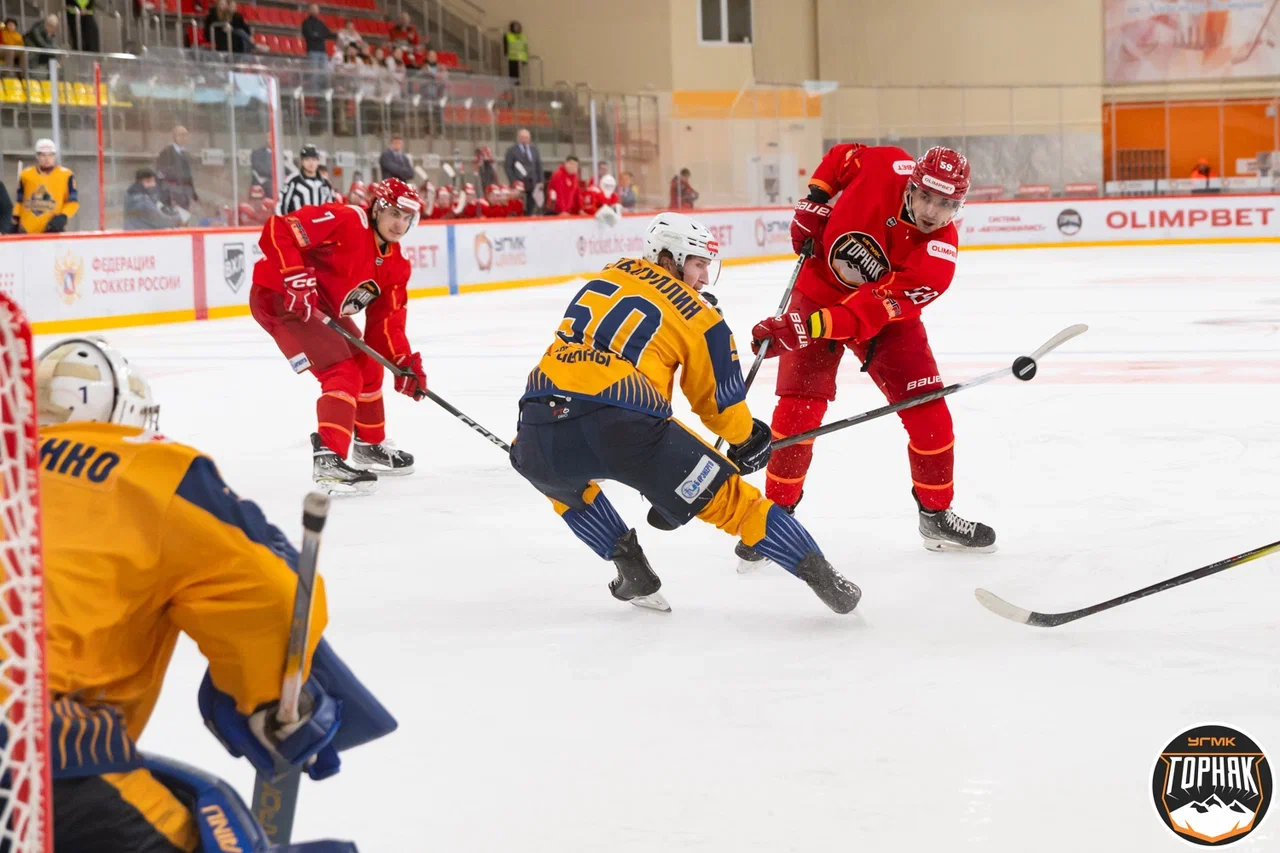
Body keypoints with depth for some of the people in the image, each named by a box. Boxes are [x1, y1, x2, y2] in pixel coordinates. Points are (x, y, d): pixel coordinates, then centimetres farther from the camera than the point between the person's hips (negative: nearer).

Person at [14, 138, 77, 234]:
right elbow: (19, 201, 18)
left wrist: (63, 217, -14)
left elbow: (73, 202, 1)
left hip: (52, 230, -3)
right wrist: (15, 221, 16)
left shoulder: (66, 175, -1)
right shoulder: (26, 175, 8)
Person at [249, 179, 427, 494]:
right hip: (280, 298, -10)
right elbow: (277, 231, -28)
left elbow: (386, 319, 2)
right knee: (344, 373, -20)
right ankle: (328, 459, -26)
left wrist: (404, 362, -11)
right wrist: (296, 279, -35)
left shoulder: (395, 265, 2)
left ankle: (370, 446, 39)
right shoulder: (345, 222, -23)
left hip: (324, 308, 10)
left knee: (368, 367, 21)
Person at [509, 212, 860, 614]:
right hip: (622, 427, -4)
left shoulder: (602, 280, 25)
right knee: (727, 495, 10)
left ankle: (632, 570, 26)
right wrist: (746, 439, 39)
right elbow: (722, 401, 19)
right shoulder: (699, 318, 12)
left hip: (540, 431, 4)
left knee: (564, 481, 38)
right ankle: (820, 576, 9)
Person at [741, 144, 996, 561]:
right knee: (797, 411, -10)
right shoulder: (883, 167, -25)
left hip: (887, 313, 0)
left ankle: (937, 515, 15)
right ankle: (777, 511, 7)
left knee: (928, 413, -5)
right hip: (819, 289, 0)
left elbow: (870, 312, -36)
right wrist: (815, 200, -10)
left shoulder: (938, 255, -28)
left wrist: (806, 328, -45)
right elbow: (840, 156, 1)